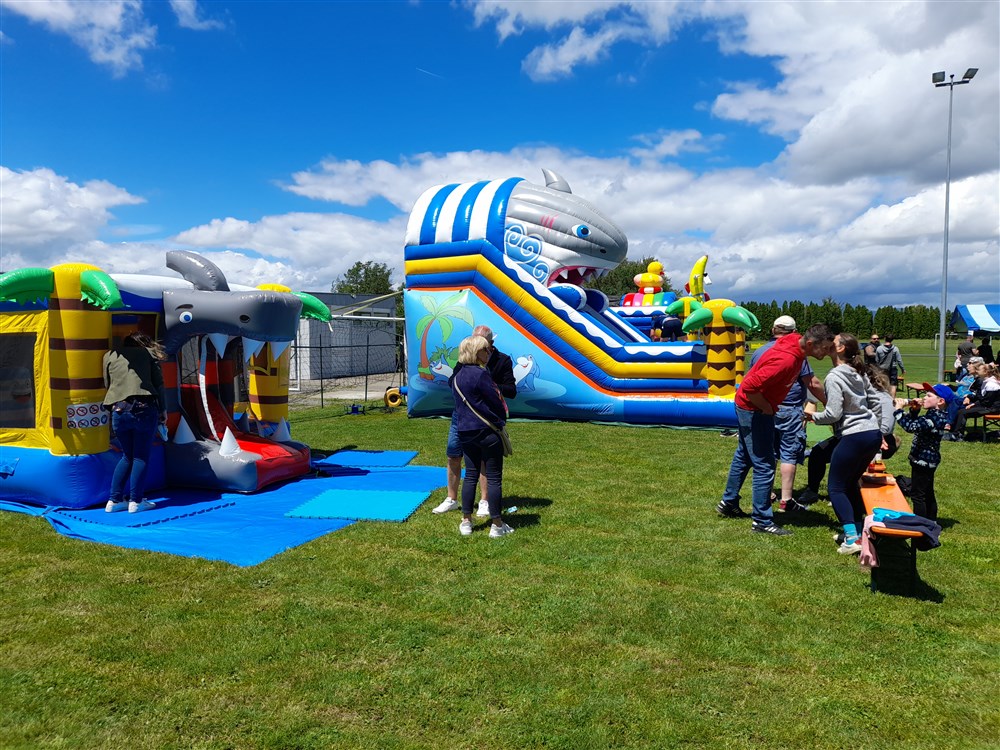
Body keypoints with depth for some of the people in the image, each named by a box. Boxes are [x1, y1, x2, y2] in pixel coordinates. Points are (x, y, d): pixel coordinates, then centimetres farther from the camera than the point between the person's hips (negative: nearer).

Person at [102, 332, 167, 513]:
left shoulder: (110, 356, 17)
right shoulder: (148, 353, 11)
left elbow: (107, 385, 19)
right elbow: (158, 384, 8)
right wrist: (163, 410, 14)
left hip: (119, 410, 3)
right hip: (144, 409, -3)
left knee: (127, 456, 17)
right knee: (141, 457, 7)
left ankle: (114, 500, 15)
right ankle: (135, 501, 5)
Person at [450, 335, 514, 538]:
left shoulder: (457, 376, 9)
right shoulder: (480, 374, -16)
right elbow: (496, 400, -11)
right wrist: (502, 420, 8)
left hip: (465, 431, 8)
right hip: (487, 431, -7)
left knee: (470, 475, 14)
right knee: (494, 478, 1)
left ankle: (466, 522, 18)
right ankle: (497, 525, 8)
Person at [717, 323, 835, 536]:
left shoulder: (796, 342, -3)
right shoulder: (786, 360, -32)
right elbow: (750, 387, -33)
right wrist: (767, 407, -18)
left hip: (747, 406, 10)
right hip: (753, 409, -10)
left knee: (744, 456, 22)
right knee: (764, 465, -4)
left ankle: (728, 503, 36)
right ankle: (762, 521, 5)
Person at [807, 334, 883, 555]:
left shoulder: (834, 377, -14)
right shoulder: (860, 374, 11)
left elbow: (833, 414, -17)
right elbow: (875, 402, 17)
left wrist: (813, 416, 0)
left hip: (854, 437, -8)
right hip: (874, 435, 8)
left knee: (836, 487, 1)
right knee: (851, 483, 20)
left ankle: (852, 539, -6)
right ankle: (858, 531, 22)